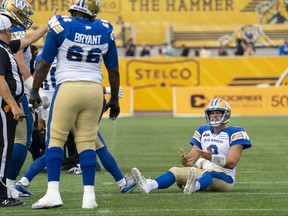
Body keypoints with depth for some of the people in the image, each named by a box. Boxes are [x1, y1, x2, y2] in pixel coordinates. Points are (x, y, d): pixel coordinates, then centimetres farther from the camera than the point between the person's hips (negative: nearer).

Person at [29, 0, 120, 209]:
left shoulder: (61, 26, -4)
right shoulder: (105, 31, 6)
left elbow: (44, 63, -2)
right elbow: (113, 70, 13)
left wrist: (34, 91, 7)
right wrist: (114, 99, 23)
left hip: (68, 88, -3)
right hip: (94, 90, 3)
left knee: (55, 139, 4)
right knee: (87, 142, 8)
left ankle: (53, 192, -6)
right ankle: (89, 196, 4)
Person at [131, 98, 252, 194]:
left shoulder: (234, 133, -2)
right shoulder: (203, 131, 17)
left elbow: (232, 162, -13)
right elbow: (192, 158, 9)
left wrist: (212, 158, -30)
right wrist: (185, 161, -17)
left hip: (225, 177, -6)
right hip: (204, 174, 7)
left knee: (211, 170, -39)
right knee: (176, 171, -13)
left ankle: (194, 186, -74)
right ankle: (150, 185, -42)